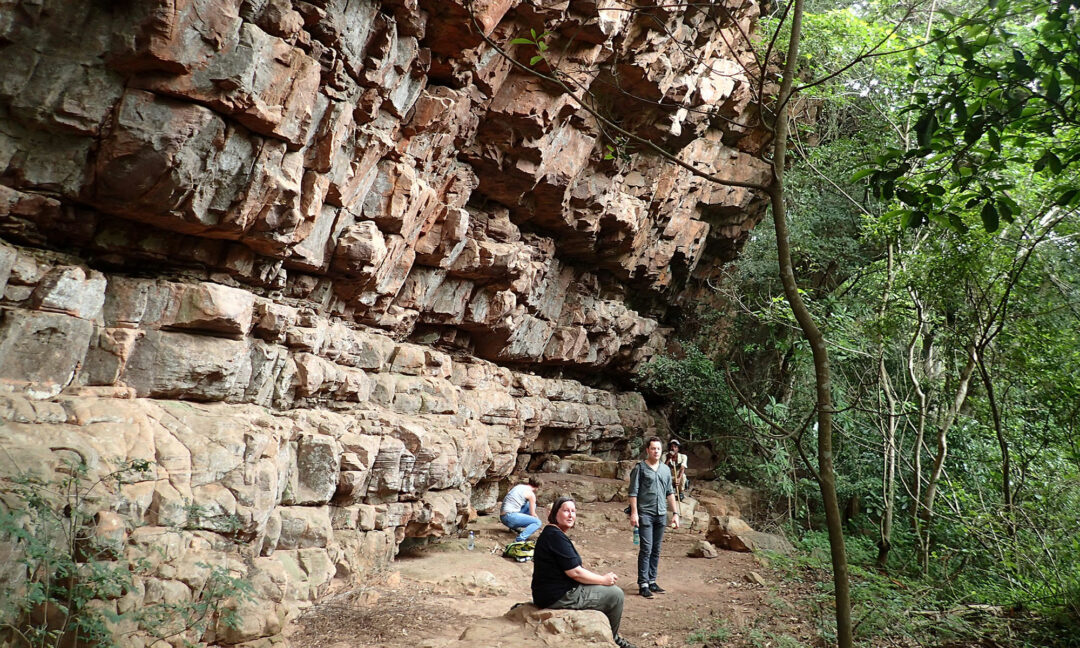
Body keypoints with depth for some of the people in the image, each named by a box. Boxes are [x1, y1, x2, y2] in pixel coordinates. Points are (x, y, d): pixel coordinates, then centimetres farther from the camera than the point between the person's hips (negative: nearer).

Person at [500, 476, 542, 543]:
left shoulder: (519, 486, 18)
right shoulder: (531, 494, -3)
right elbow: (532, 514, 1)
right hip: (510, 516, -8)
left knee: (529, 505, 21)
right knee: (538, 522, -13)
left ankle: (515, 526, 19)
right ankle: (520, 539, -29)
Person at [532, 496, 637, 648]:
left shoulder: (550, 533, 12)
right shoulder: (556, 536, -21)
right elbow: (575, 572, -22)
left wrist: (602, 577, 7)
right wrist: (604, 579, -9)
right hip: (559, 597, -11)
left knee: (607, 590, 23)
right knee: (615, 594, -3)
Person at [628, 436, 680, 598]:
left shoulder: (666, 470, 13)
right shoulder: (640, 468, -3)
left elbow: (670, 493, 17)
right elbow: (633, 492, -6)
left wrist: (675, 513, 12)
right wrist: (634, 513, -14)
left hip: (661, 515, 6)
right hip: (645, 513, -5)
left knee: (656, 550, 10)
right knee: (646, 549, -8)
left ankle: (652, 581, 19)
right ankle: (643, 584, -5)